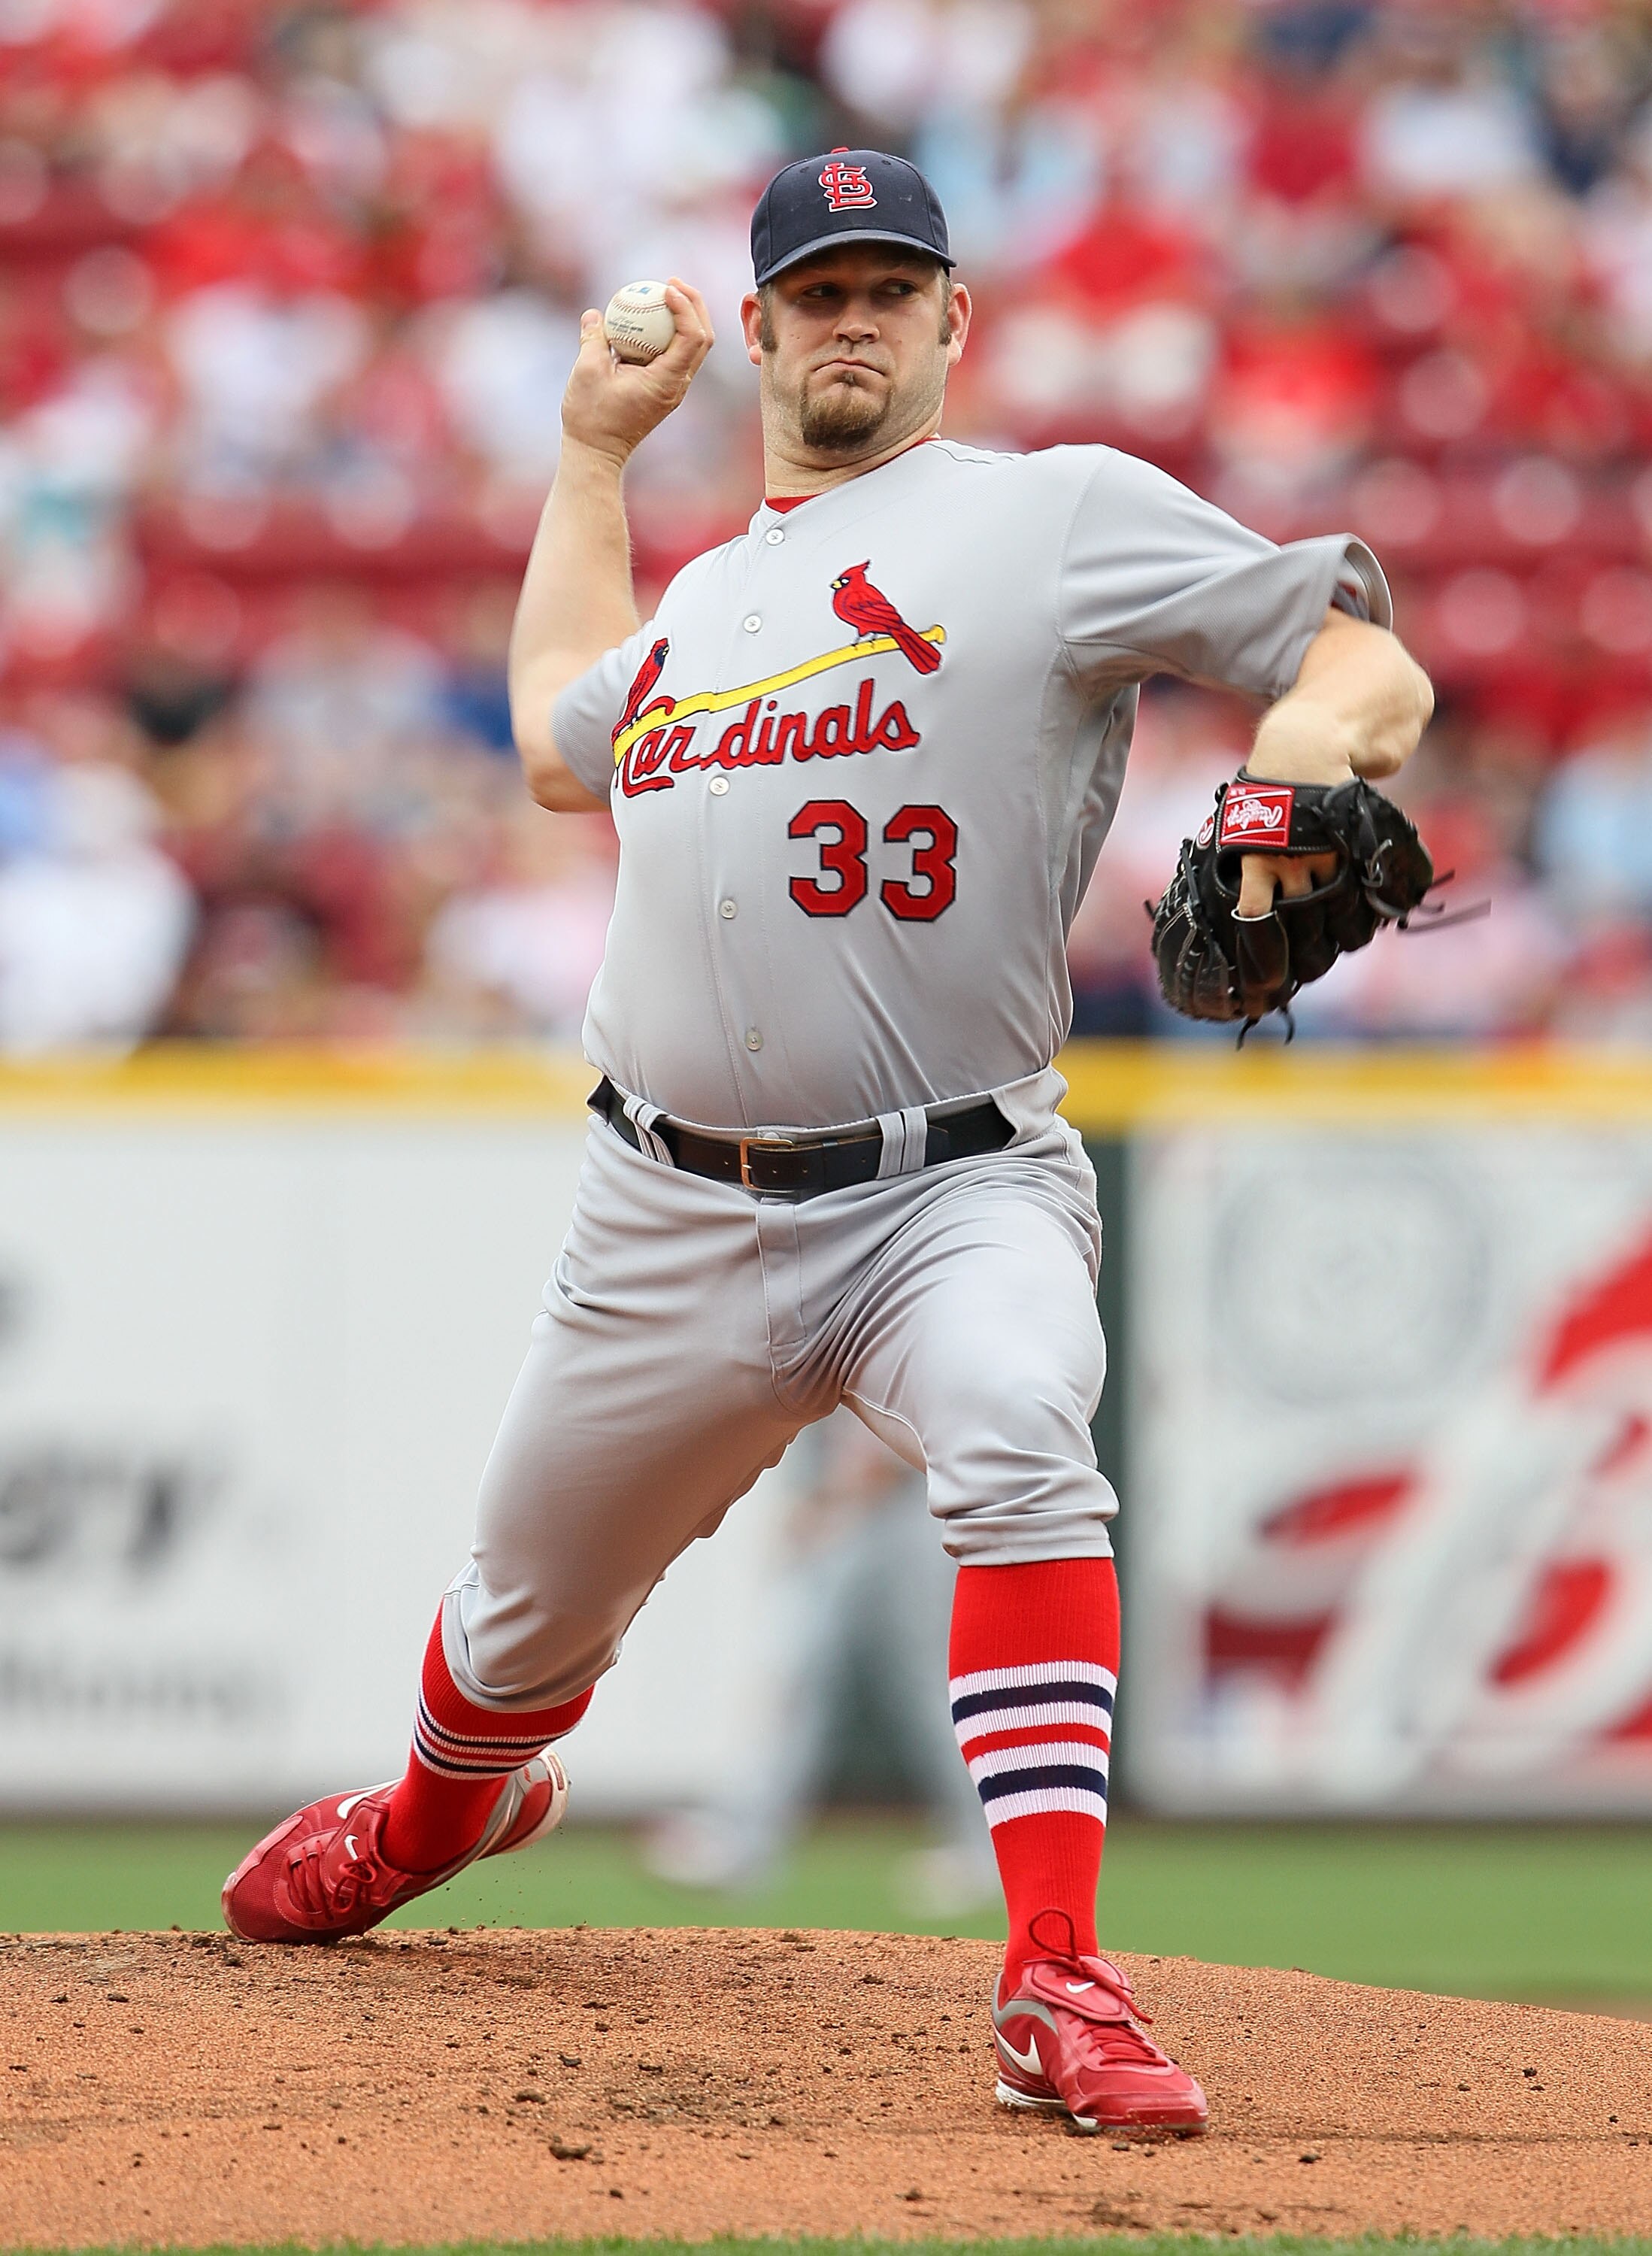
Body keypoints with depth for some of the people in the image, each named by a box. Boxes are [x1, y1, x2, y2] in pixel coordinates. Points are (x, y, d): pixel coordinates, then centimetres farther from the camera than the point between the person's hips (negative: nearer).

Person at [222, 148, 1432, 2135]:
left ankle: (1058, 1991, -41)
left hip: (950, 1194, -5)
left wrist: (1303, 753, -26)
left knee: (1016, 1445, -36)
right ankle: (430, 1821, 53)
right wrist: (594, 447, 40)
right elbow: (562, 738, 41)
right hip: (671, 1223, 5)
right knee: (531, 1606, 17)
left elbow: (1366, 663, -3)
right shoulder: (710, 597, 20)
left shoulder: (1064, 513, 2)